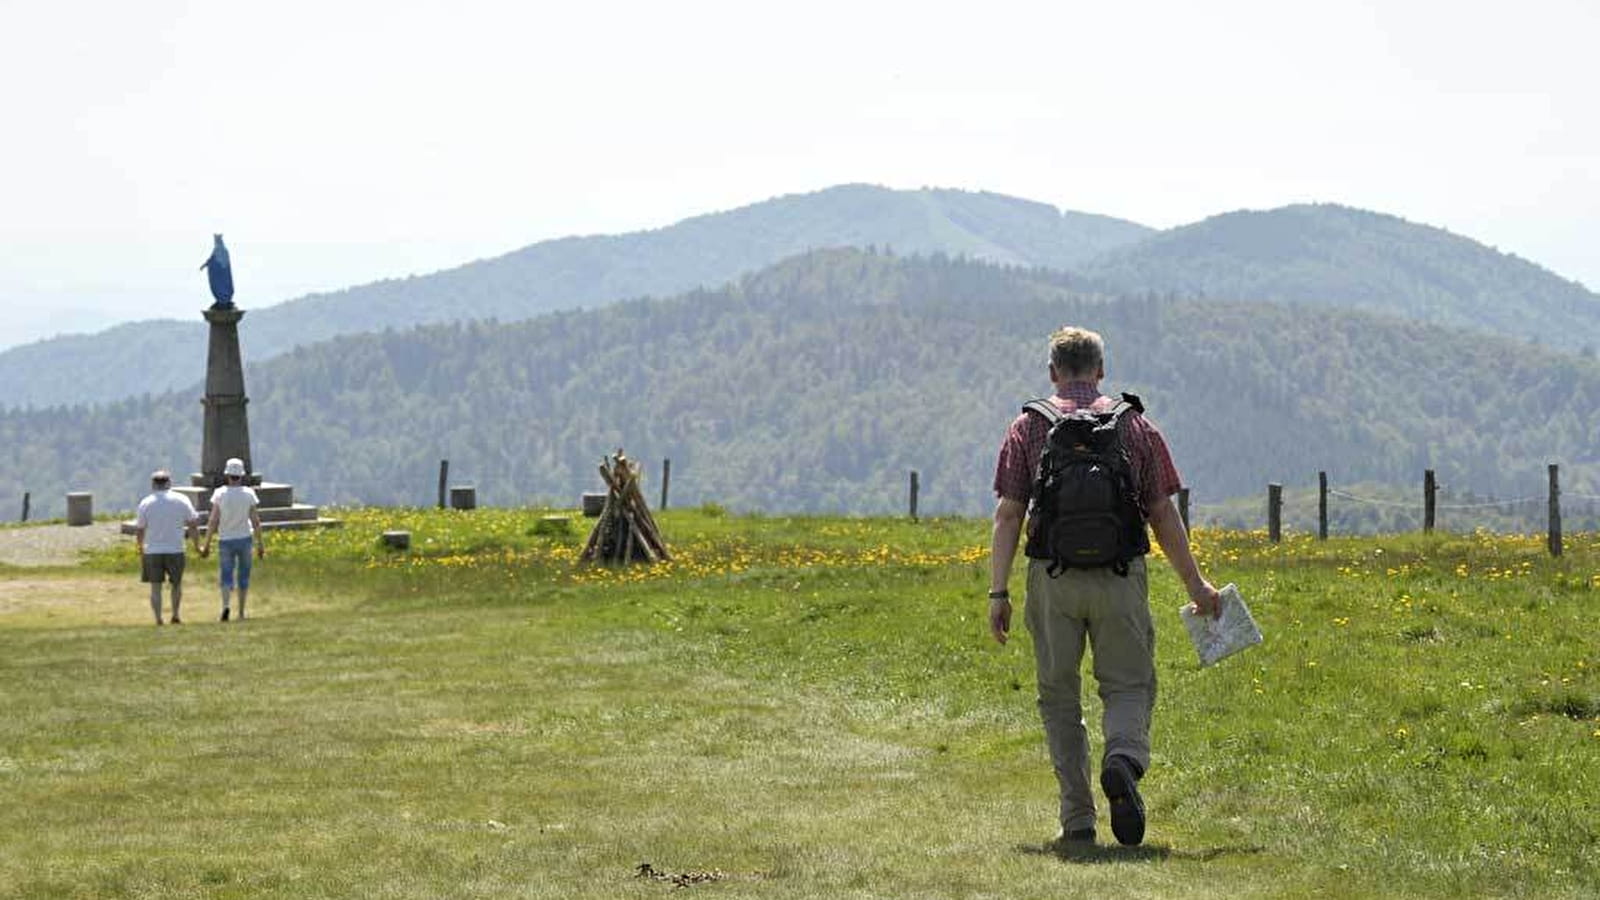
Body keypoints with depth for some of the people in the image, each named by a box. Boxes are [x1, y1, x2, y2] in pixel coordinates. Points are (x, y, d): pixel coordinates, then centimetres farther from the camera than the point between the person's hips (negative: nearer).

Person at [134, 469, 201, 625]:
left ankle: (158, 619, 0)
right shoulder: (181, 500, -1)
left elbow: (139, 531, 2)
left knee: (155, 588, 5)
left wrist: (141, 547, 19)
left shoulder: (145, 503, -1)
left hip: (152, 552, 0)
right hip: (175, 551, 0)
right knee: (177, 584, 19)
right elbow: (193, 524, 1)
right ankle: (175, 616, 19)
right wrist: (197, 545, 12)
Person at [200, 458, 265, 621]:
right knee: (243, 576, 14)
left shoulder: (220, 494, -9)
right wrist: (260, 545, 5)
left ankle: (225, 605, -21)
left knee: (226, 576, 5)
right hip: (245, 539, 1)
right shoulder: (249, 494, -5)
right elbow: (256, 522, -4)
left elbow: (213, 521, -9)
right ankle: (241, 612, 16)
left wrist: (207, 545, -3)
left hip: (226, 540, -1)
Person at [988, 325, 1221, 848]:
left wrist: (998, 592, 0)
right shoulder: (1135, 426, 6)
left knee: (1059, 697, 10)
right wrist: (1194, 583, 13)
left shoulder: (1028, 427, 5)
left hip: (1053, 577, 0)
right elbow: (1162, 515, 5)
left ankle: (1077, 821, 6)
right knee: (1128, 684, 9)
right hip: (1120, 575, 0)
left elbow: (1008, 515, -1)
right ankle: (1124, 759, -24)